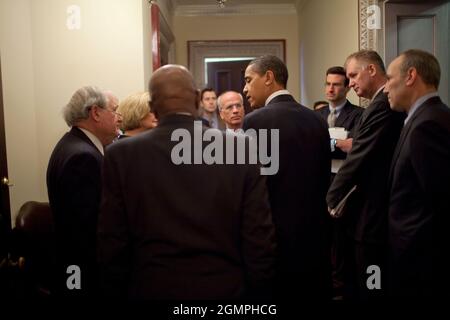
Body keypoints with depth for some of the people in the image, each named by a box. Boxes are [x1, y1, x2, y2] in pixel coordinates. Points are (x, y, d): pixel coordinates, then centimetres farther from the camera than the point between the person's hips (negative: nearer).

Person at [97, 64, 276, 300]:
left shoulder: (121, 155, -9)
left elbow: (111, 246, -6)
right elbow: (260, 241, -8)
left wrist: (119, 291, 8)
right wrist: (257, 291, 5)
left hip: (151, 289, 0)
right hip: (226, 289, 0)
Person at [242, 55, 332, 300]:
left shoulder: (256, 121, -12)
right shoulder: (316, 119, 6)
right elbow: (324, 179, 10)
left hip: (275, 237, -6)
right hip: (315, 234, 6)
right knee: (314, 293, 16)